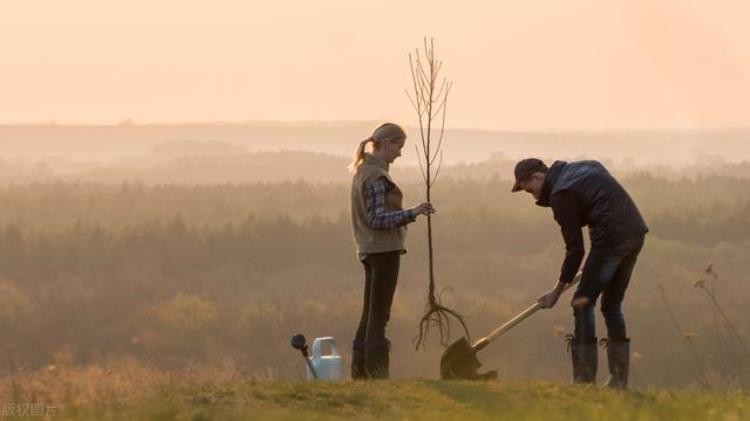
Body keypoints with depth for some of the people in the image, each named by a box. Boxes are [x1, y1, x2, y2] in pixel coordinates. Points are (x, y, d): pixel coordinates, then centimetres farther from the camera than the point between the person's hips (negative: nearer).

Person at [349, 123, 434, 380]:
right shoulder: (376, 176, -15)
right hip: (383, 250, -10)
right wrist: (412, 213, -26)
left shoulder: (362, 171, 15)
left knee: (369, 317, 12)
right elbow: (377, 219, -20)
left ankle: (360, 375, 14)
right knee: (378, 317, -9)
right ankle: (377, 376, -9)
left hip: (369, 250, 10)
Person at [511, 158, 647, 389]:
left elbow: (575, 248, -7)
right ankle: (619, 379, 15)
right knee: (612, 305, 16)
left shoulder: (561, 194, -6)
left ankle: (584, 378, -5)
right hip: (636, 232, 9)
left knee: (583, 303, -2)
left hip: (612, 238, -9)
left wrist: (558, 290, 0)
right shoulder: (586, 167, 20)